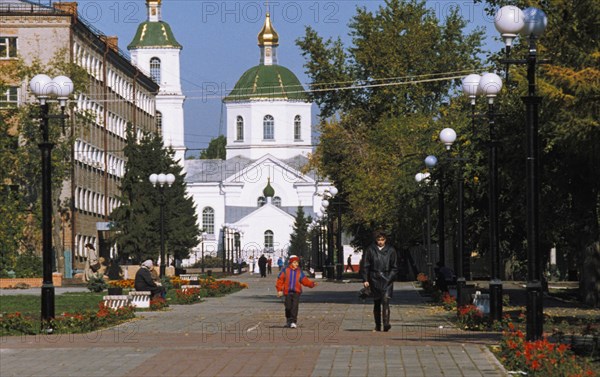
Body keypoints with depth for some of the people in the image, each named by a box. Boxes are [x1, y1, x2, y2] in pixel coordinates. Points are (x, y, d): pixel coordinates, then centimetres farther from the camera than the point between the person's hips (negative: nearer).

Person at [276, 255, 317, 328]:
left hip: (296, 292, 0)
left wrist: (312, 284, -9)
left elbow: (305, 281, 6)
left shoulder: (299, 272, 8)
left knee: (295, 306, -11)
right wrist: (279, 290, -2)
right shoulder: (285, 271, 3)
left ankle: (293, 322, -12)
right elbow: (280, 280, 3)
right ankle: (288, 321, 23)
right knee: (288, 307, 3)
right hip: (288, 292, 0)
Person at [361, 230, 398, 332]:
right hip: (374, 280, 1)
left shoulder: (391, 250, 6)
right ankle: (377, 325, 18)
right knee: (376, 303, 8)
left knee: (385, 301, -17)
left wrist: (390, 278, -3)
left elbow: (394, 267, 9)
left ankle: (386, 324, -25)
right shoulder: (370, 250, 5)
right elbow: (365, 266, 6)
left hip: (387, 280, -1)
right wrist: (365, 280, -2)